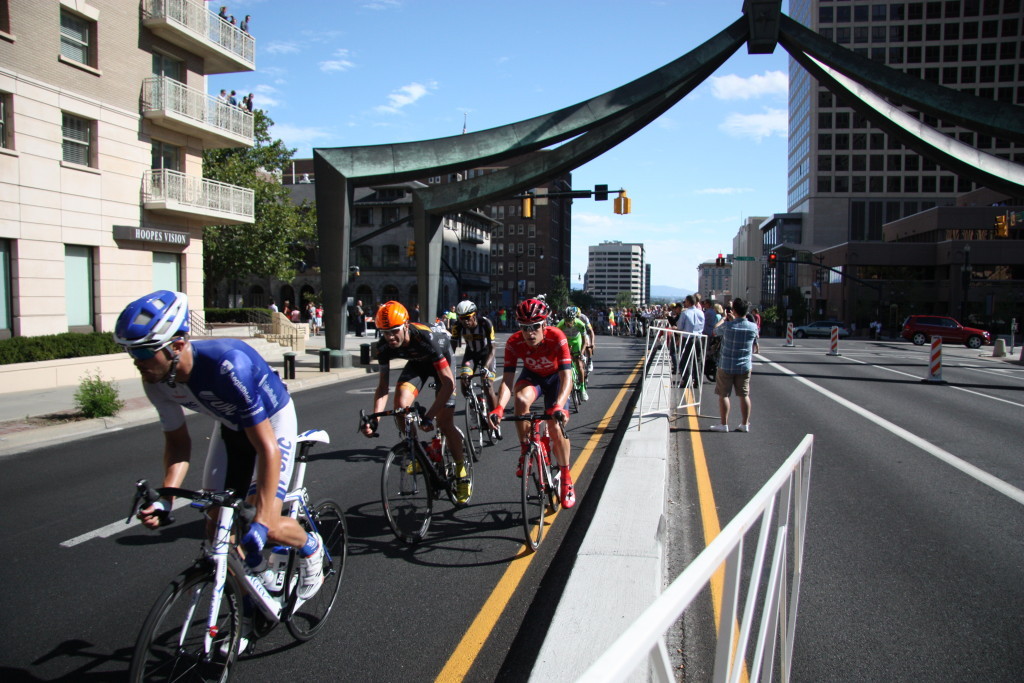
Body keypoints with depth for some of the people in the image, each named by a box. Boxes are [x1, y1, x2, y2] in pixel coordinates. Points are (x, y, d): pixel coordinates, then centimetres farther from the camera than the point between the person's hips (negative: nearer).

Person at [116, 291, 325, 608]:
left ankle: (310, 547, 19)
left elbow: (267, 447, -38)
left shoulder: (228, 364, -41)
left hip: (272, 421, -6)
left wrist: (261, 522, -40)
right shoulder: (157, 381, -19)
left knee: (267, 528, -14)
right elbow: (178, 441, -4)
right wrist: (165, 499, -20)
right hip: (229, 426, 6)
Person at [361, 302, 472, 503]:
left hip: (441, 360, -4)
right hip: (417, 363, 4)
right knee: (400, 405, -24)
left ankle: (463, 475, 10)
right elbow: (383, 386, -18)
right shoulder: (384, 346, -26)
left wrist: (428, 416, -43)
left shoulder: (425, 338, -41)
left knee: (444, 424, -10)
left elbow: (448, 383, -39)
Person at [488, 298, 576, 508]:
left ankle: (566, 479, 8)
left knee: (555, 426, -14)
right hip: (532, 376, 2)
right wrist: (499, 407, -50)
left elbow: (566, 377, -40)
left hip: (555, 377, -1)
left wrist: (559, 406, -57)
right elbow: (507, 379, -32)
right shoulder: (514, 343, -28)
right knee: (521, 399, -33)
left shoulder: (557, 338, -35)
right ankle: (525, 451, -12)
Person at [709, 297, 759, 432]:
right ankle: (745, 424, 14)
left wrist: (725, 319, 21)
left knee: (723, 395, 5)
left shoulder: (728, 326, -16)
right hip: (745, 367, 3)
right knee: (744, 395, 10)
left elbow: (715, 331, 4)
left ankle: (724, 424, 6)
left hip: (726, 366, -3)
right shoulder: (753, 327, -6)